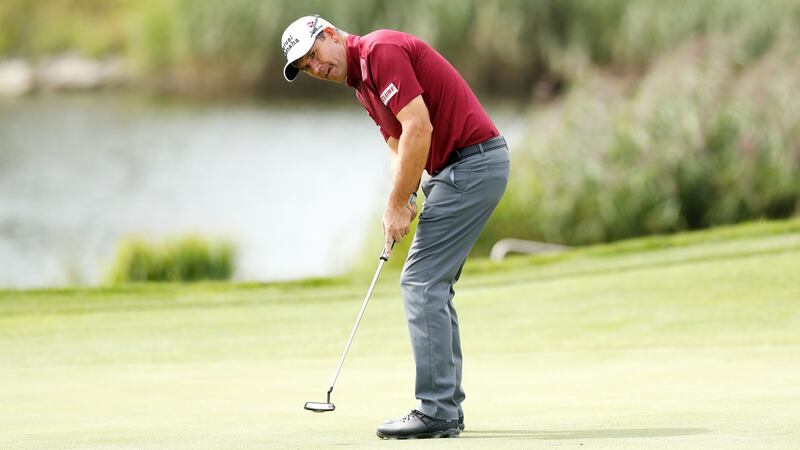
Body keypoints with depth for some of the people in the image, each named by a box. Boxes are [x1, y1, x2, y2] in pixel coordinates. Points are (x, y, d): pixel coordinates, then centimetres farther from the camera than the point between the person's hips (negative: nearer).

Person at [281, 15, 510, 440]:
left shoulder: (381, 51, -13)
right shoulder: (362, 83, 18)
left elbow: (418, 128, -20)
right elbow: (399, 145, 20)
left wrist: (398, 203, -14)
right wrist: (400, 202, 2)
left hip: (472, 161, -10)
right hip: (464, 166, 10)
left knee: (421, 282, -10)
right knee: (432, 286, 13)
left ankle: (436, 411, -12)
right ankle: (446, 406, 15)